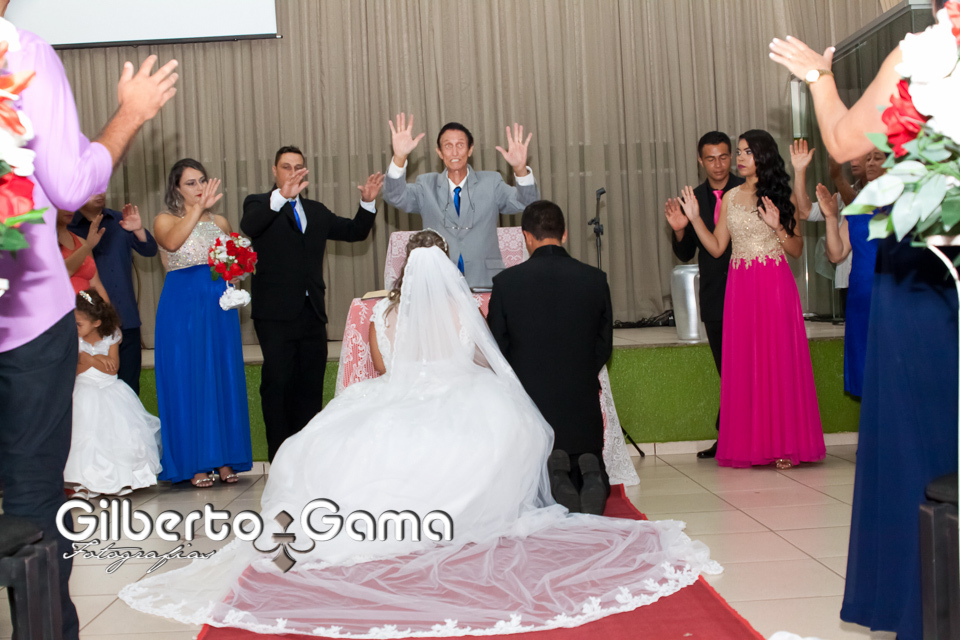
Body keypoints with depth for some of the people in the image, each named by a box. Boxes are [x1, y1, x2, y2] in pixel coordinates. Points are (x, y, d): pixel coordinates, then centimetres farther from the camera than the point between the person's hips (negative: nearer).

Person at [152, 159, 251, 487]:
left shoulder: (220, 222, 15)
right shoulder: (165, 220, 0)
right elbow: (172, 242, -23)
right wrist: (198, 208, -29)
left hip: (220, 308, 5)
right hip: (182, 309, -4)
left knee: (224, 379, 5)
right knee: (187, 381, -2)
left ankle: (225, 459, 13)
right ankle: (194, 463, 5)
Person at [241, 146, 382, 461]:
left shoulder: (316, 211, 19)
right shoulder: (259, 204, 2)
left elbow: (354, 232, 18)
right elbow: (248, 226, -21)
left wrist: (368, 203, 0)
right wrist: (282, 196, -37)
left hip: (312, 313, 6)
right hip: (276, 314, -5)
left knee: (310, 387, 10)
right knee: (277, 384, -3)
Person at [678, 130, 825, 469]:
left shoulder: (781, 196, 3)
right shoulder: (730, 198, 12)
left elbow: (797, 250, 2)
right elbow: (717, 248, 8)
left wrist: (778, 227, -15)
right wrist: (695, 218, -1)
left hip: (775, 285, -3)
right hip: (740, 286, 3)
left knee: (779, 360, -2)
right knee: (743, 362, 3)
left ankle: (784, 443, 6)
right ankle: (748, 444, 10)